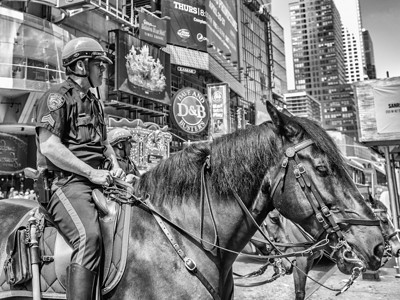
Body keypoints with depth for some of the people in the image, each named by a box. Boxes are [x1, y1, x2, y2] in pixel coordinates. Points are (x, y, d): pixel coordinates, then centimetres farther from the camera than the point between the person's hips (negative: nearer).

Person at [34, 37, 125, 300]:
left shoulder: (94, 102, 23)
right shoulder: (58, 96, -4)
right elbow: (49, 147, -14)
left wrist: (115, 163, 8)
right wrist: (92, 173, -17)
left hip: (97, 180, 8)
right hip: (66, 181, -8)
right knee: (89, 237, -30)